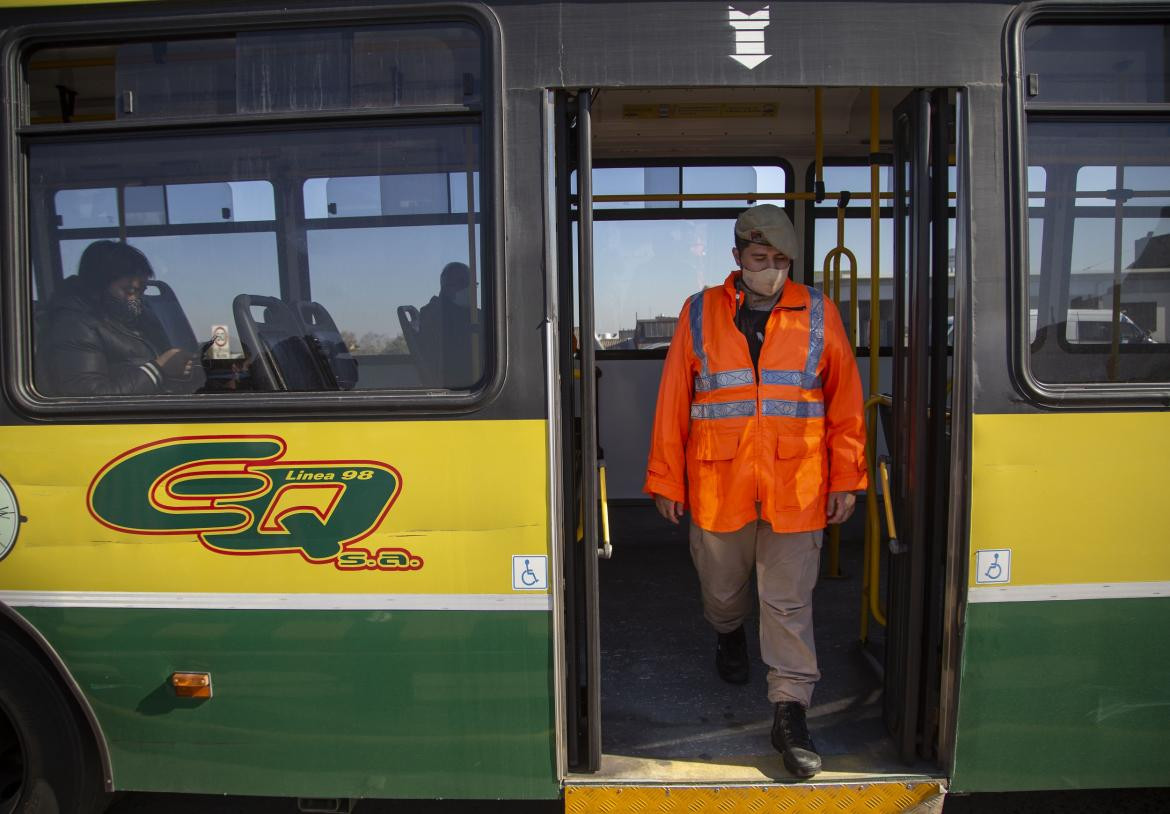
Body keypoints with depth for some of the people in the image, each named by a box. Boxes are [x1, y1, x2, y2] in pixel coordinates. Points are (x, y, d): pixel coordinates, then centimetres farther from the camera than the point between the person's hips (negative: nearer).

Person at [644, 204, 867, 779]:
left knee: (789, 602, 3)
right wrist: (666, 479, 2)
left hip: (796, 490, -1)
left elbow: (845, 402, 5)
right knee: (721, 588, 19)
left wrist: (845, 480, 3)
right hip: (717, 488, 1)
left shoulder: (818, 314, 3)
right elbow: (672, 403, 3)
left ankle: (790, 714, 14)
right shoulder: (700, 315, 1)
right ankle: (729, 635, 52)